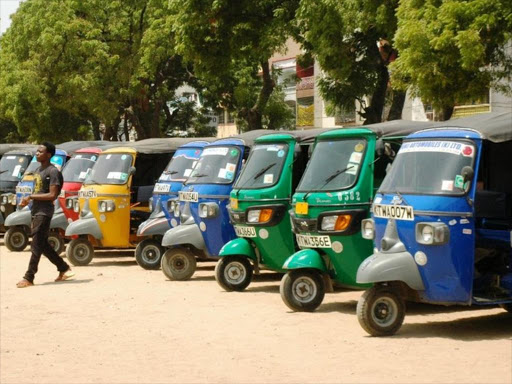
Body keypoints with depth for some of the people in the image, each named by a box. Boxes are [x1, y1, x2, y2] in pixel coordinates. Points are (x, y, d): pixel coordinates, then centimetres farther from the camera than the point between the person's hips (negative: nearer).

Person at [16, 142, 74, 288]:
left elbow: (52, 195, -18)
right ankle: (64, 268, 24)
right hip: (36, 211, 10)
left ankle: (29, 278, -5)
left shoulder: (53, 172, -13)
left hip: (44, 212, -10)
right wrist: (27, 199, 6)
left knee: (36, 245, -7)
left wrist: (31, 196, -17)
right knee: (43, 244, 13)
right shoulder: (38, 170, 16)